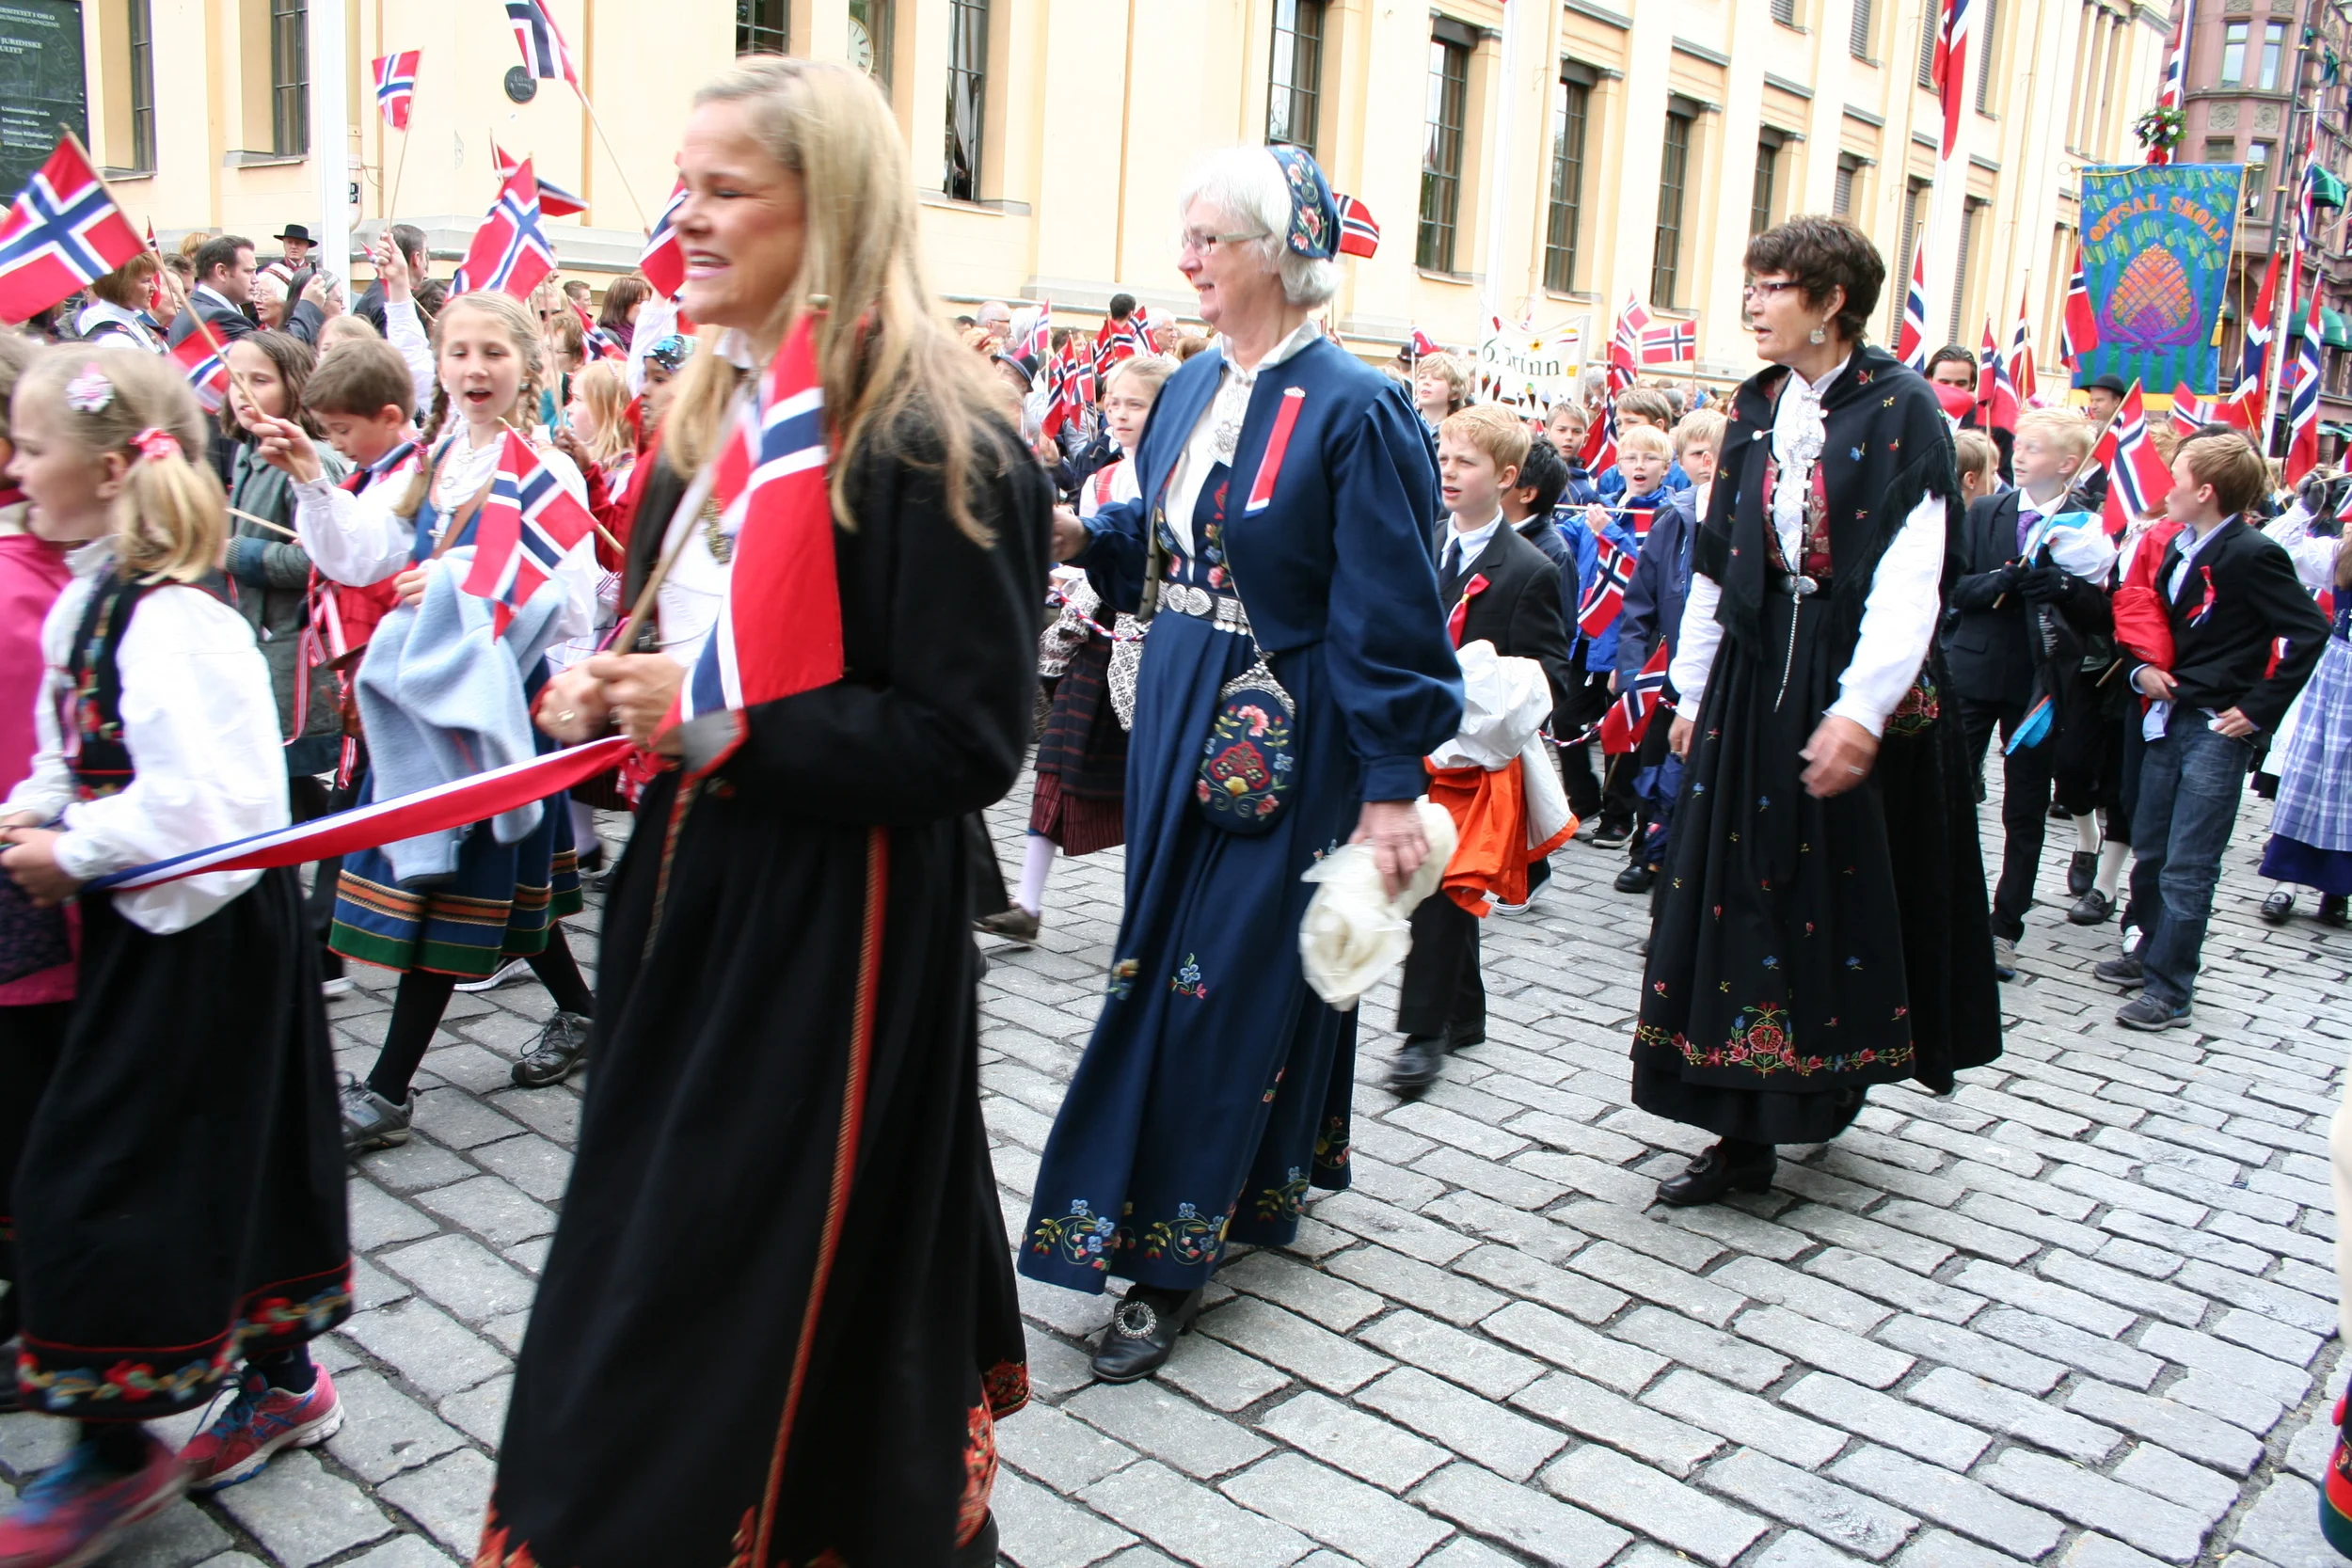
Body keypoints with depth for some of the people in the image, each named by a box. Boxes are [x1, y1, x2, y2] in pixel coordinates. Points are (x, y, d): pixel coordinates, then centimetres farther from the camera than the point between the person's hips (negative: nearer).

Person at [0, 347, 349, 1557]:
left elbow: (198, 798, -28)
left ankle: (116, 1449, 17)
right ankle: (281, 1379, 34)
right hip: (144, 923, 9)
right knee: (230, 1153, 18)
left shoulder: (173, 619, -22)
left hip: (199, 927, -9)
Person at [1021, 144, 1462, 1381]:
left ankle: (1169, 1256, 11)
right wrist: (1085, 537, -2)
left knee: (1223, 983, -1)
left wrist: (1391, 784, -17)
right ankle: (1242, 1191, 35)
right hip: (1177, 722, 8)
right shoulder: (1191, 389, 9)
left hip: (1281, 750, -8)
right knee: (1174, 962, 15)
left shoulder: (1352, 411, -14)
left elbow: (1388, 616, -16)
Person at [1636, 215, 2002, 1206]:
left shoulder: (1901, 410, -7)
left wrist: (1861, 709, -23)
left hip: (1855, 682, -5)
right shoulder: (1754, 410, 11)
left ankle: (1836, 1074, 25)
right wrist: (1693, 691, 10)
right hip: (1755, 678, 5)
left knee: (1847, 886, 4)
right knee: (1740, 887, 2)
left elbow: (1909, 578, -15)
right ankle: (1745, 1134, 10)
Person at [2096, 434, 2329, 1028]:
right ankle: (2153, 955, 33)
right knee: (2149, 855, 16)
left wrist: (2259, 708, -15)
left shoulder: (2252, 555, -15)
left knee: (2187, 870, -4)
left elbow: (2310, 633, -17)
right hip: (2169, 719, 8)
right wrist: (2144, 669, 2)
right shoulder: (2180, 548, 9)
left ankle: (2169, 992, 4)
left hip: (2216, 730, -8)